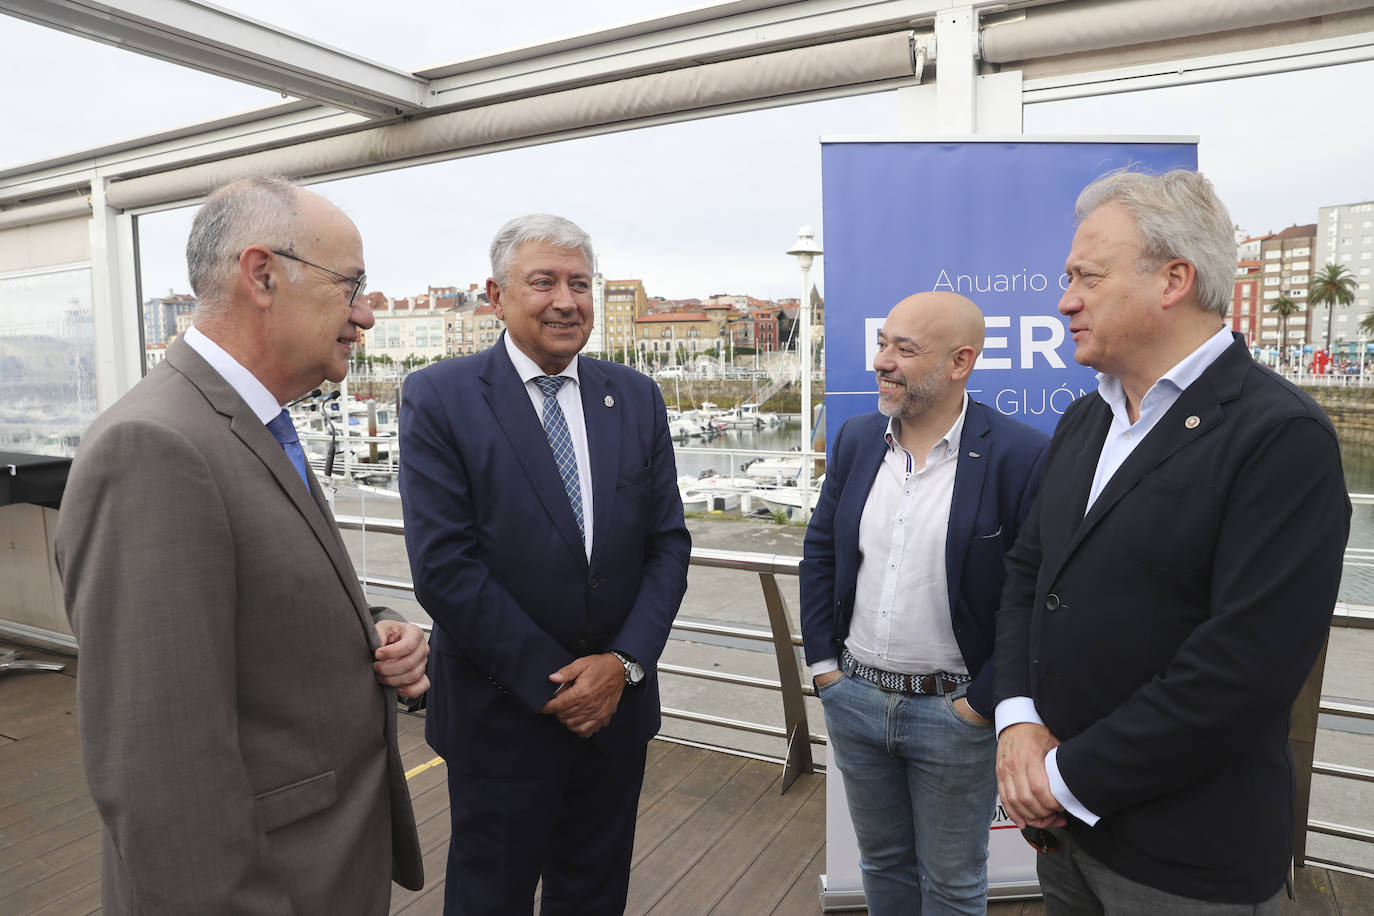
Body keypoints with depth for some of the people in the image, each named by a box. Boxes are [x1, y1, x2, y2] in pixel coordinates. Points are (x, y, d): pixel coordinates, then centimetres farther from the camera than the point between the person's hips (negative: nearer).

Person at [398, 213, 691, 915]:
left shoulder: (637, 397, 4)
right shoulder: (438, 398, -9)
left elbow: (668, 542, 2)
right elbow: (443, 565, -15)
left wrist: (624, 661, -11)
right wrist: (552, 681, -15)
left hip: (618, 701, 4)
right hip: (501, 715, -3)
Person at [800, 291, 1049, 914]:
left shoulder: (1022, 456, -17)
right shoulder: (856, 439, 1)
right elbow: (819, 551, 7)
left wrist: (982, 703, -12)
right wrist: (823, 663, 4)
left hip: (955, 711, -4)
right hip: (852, 696, 5)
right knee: (881, 861, 24)